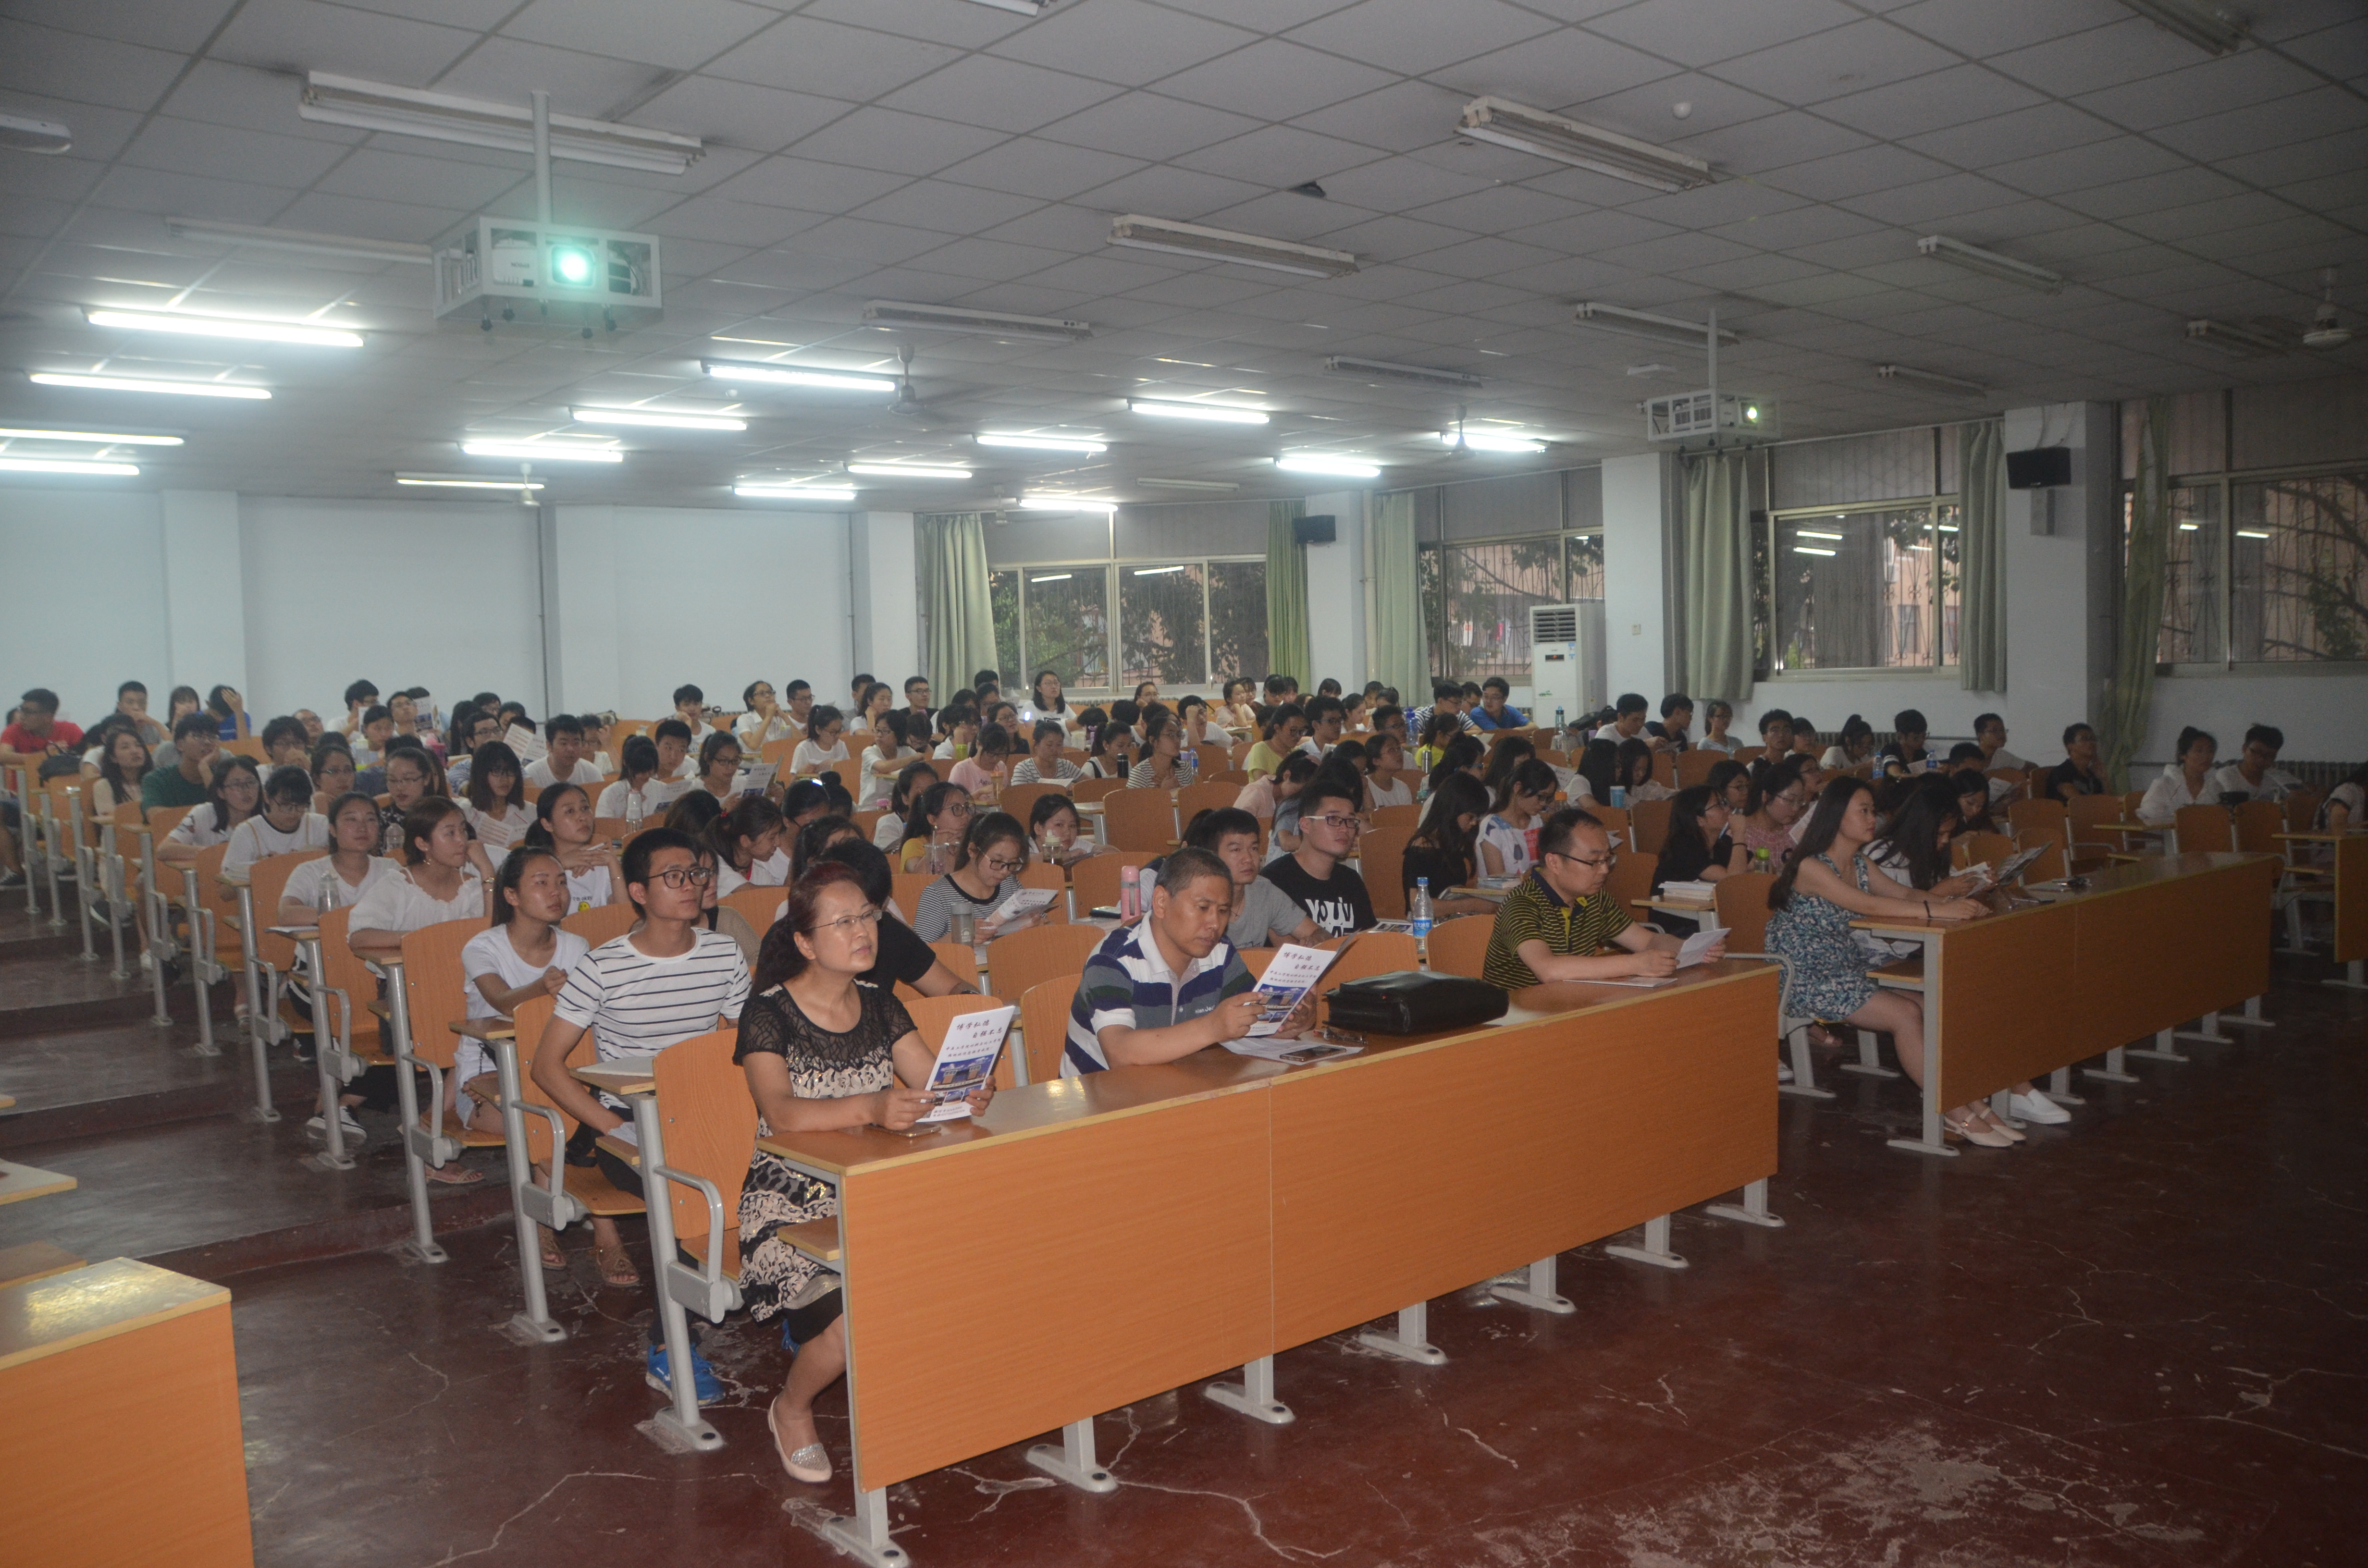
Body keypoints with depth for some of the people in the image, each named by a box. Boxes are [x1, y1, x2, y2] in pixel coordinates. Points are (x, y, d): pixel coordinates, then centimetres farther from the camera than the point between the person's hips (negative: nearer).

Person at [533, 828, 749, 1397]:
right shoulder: (601, 969, -8)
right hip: (624, 1120, -4)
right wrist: (616, 1130, -16)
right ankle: (667, 1350, -17)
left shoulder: (725, 955, 3)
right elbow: (547, 1064, -6)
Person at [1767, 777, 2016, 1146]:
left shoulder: (1861, 864, 12)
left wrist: (1955, 903, -16)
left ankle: (1971, 1102, -8)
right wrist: (1936, 911, -34)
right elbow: (1868, 904, -28)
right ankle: (1954, 1114, -12)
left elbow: (1906, 893, 3)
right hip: (1807, 981, -8)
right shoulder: (1811, 868, -17)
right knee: (1906, 1014, -20)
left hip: (1848, 970, 8)